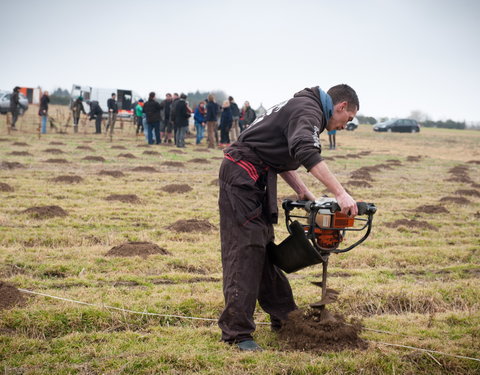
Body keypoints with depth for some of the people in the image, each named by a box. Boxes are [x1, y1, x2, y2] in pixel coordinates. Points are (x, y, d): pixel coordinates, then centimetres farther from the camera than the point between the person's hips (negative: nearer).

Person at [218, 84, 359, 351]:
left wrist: (305, 194, 12)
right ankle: (237, 332, -9)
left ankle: (283, 318, 26)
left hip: (254, 179, 11)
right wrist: (341, 194, -33)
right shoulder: (309, 110, -12)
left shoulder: (300, 107, 20)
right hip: (243, 176, -11)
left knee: (264, 248, 16)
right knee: (246, 252, -11)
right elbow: (307, 153, -32)